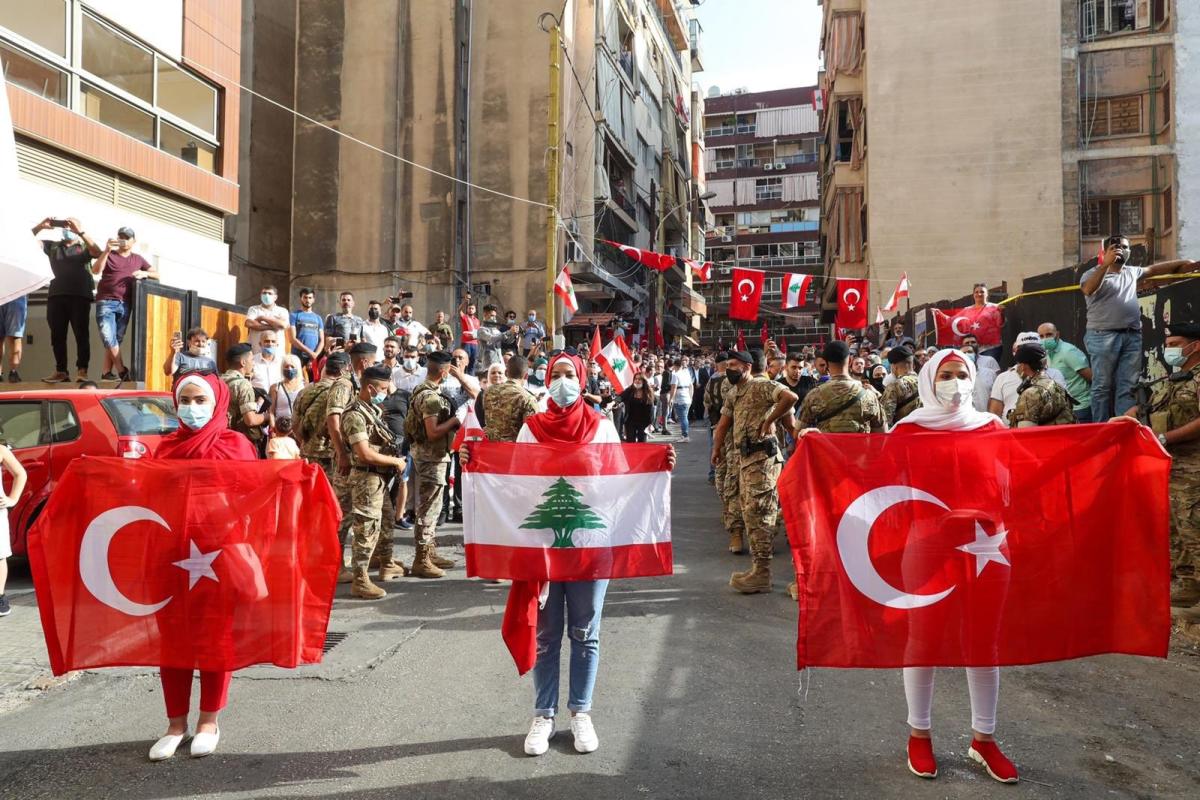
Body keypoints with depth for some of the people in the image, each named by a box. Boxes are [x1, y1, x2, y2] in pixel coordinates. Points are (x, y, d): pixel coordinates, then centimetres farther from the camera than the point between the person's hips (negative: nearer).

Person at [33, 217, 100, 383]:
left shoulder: (85, 247, 13)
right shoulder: (52, 246, 22)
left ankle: (82, 371, -9)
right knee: (57, 335, 2)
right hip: (56, 296, 3)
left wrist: (80, 231, -14)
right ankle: (61, 371, 5)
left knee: (81, 333, -7)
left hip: (80, 296, -3)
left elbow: (98, 252, -8)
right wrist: (40, 227, -2)